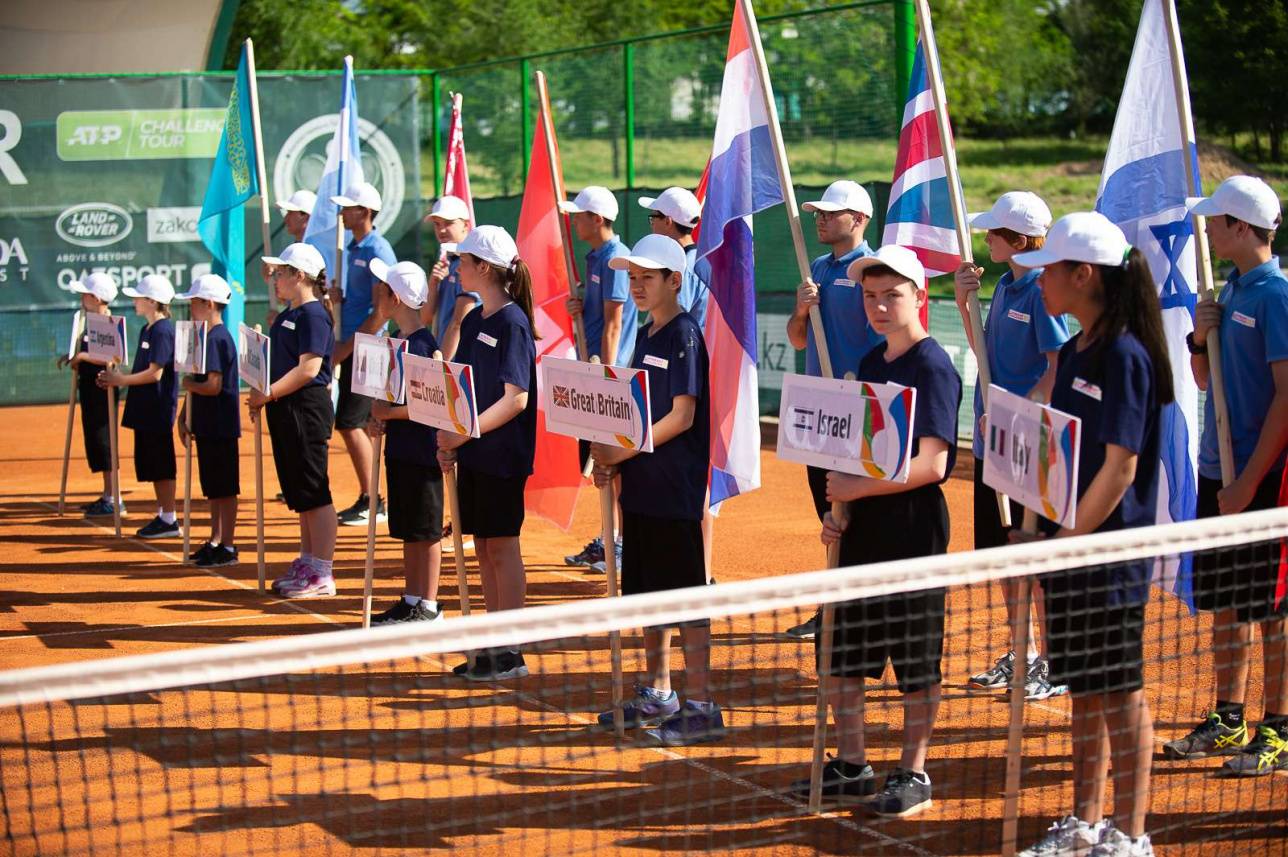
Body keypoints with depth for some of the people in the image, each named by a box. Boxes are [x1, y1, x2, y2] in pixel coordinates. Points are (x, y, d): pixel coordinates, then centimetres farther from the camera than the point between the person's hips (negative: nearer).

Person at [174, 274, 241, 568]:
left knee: (224, 488, -3)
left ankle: (228, 547, 2)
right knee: (213, 488, 15)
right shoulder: (207, 336, 13)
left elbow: (212, 386, -23)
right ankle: (215, 541, 23)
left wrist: (187, 384, -6)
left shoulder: (217, 339, -17)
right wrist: (185, 417, 12)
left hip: (220, 426, -10)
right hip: (207, 425, 10)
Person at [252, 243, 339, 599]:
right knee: (300, 494, 15)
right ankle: (307, 563, 23)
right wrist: (261, 394, 8)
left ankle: (322, 574, -4)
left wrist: (269, 394, -19)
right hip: (285, 411, 10)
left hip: (307, 407, -10)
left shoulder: (313, 315, -13)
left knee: (314, 494, -7)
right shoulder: (287, 315, 16)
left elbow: (308, 368, -21)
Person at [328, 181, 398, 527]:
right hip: (352, 348, 9)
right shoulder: (355, 247, 15)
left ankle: (371, 502, -2)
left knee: (350, 424, -9)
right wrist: (338, 297, 2)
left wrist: (348, 346, -18)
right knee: (356, 424, 11)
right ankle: (367, 499, 17)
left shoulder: (377, 250, -14)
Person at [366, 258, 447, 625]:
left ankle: (428, 607, 5)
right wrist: (378, 419, 5)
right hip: (400, 449, 9)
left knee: (426, 531, -1)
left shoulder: (421, 344, -16)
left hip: (422, 452, -9)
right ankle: (411, 601, 22)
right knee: (408, 530, 14)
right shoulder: (399, 340, 12)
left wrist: (386, 412, -15)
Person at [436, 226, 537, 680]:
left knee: (502, 547, -3)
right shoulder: (472, 322, 12)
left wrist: (465, 432, -22)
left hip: (502, 454, -8)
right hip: (472, 454, 8)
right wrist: (447, 437, 1)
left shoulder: (512, 323, -13)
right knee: (483, 547, 11)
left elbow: (516, 398, -18)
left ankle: (510, 653, 3)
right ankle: (493, 644, 18)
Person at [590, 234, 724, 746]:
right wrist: (610, 459, 3)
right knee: (647, 594, 15)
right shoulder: (645, 337, 14)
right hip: (640, 487, 9)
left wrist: (624, 451, -15)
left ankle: (701, 707, 0)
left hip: (676, 490, -9)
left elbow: (681, 417, -17)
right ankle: (657, 696, 25)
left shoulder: (685, 336, -12)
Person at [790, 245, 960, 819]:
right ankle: (852, 767, 23)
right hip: (863, 531, 8)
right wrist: (839, 510, 3)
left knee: (916, 663, 3)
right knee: (841, 652, 11)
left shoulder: (932, 368, -12)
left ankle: (913, 775, 14)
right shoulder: (870, 364, 12)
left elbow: (931, 465, -19)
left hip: (914, 528, -8)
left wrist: (856, 488, -19)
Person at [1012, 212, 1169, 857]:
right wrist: (1040, 532, 10)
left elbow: (1120, 469, -19)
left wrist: (1067, 539, -17)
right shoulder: (1075, 350, 11)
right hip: (1067, 545, 8)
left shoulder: (1125, 355, -16)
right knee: (1082, 689, 15)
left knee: (1121, 693, 1)